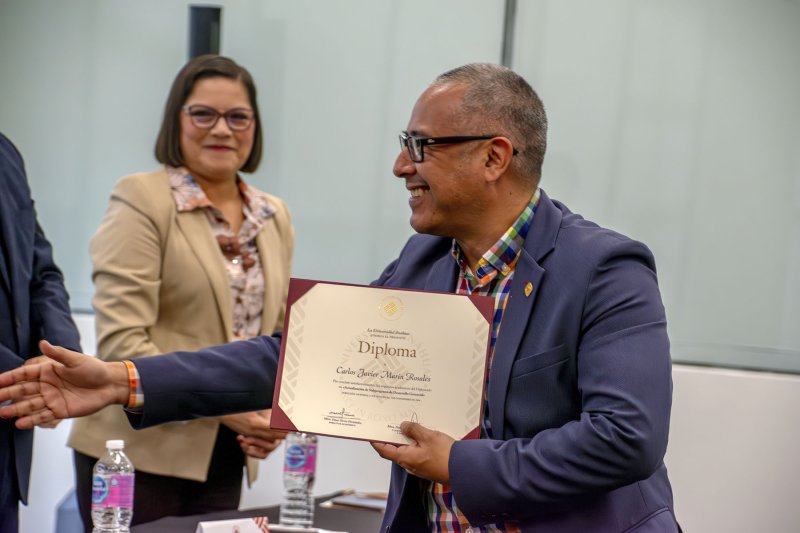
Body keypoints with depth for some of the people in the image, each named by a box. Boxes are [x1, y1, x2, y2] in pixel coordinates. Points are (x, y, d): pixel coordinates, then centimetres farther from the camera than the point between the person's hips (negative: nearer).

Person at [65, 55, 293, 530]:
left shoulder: (275, 217, 12)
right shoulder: (142, 201, -7)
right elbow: (121, 343, -15)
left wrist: (273, 412, -1)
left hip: (225, 457, 5)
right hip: (139, 451, -5)